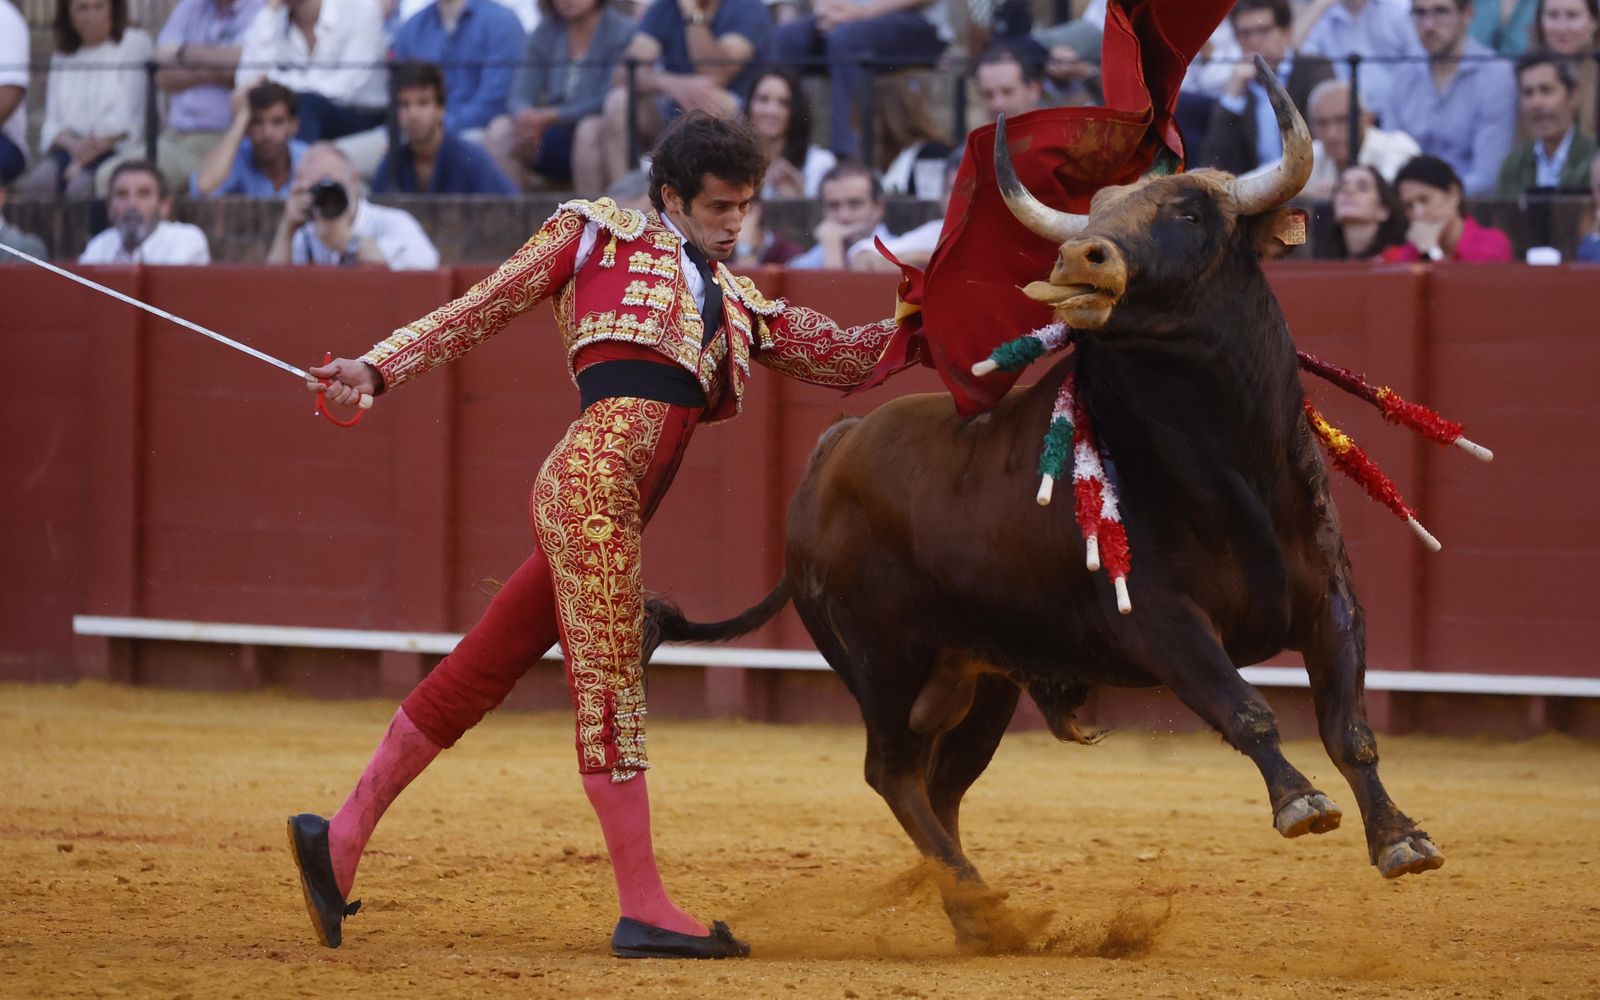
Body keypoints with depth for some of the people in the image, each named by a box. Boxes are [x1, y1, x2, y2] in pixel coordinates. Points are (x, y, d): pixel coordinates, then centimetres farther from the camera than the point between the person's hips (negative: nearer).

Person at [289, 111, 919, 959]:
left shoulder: (737, 307, 27)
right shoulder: (599, 236, 11)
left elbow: (842, 357, 25)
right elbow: (478, 312, 10)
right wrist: (378, 368, 1)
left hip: (613, 514, 7)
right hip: (591, 482, -7)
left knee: (475, 679, 9)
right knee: (610, 685, -6)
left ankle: (343, 836, 15)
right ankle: (643, 908, -6)